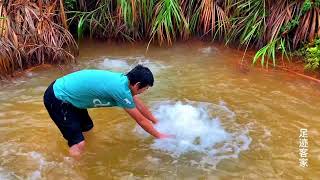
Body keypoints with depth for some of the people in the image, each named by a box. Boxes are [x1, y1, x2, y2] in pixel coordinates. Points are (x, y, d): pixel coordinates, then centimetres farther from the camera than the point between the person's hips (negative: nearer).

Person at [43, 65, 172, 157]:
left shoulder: (122, 80, 0)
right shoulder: (120, 90, -25)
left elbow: (139, 104, 16)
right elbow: (140, 120, -13)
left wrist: (155, 121, 27)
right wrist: (159, 136, 1)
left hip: (63, 91, 9)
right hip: (57, 99, -9)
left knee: (87, 127, 22)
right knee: (78, 144, -11)